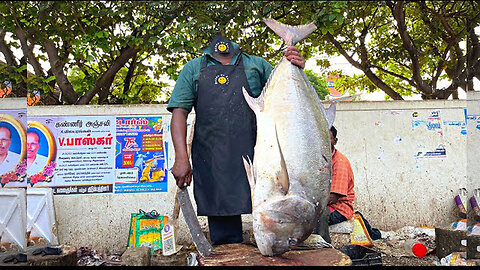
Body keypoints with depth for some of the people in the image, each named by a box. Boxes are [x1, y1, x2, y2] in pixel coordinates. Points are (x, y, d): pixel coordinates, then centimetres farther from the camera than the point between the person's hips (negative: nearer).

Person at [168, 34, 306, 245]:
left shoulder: (256, 65, 16)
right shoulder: (194, 69, 14)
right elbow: (179, 111, 6)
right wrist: (181, 157, -8)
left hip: (256, 157, 0)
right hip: (212, 163, 0)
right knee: (224, 237, 4)